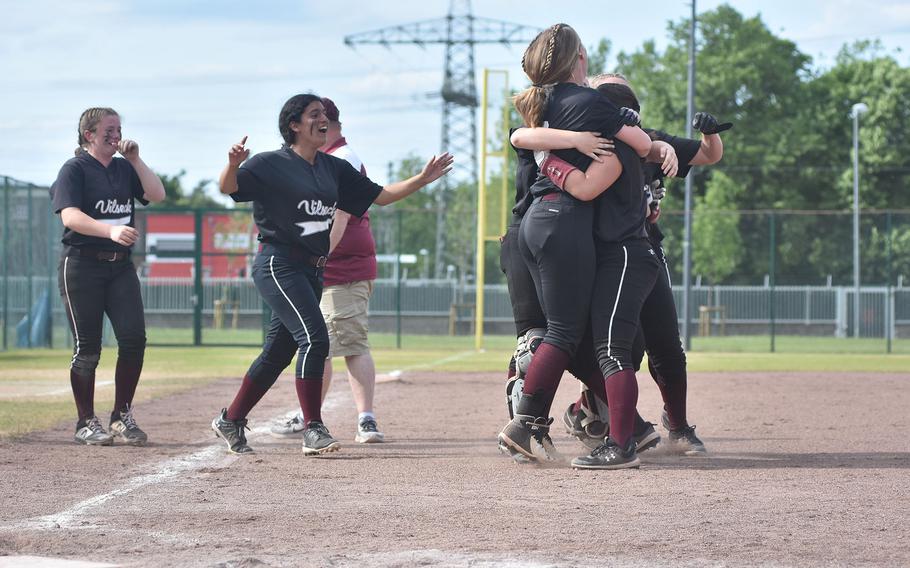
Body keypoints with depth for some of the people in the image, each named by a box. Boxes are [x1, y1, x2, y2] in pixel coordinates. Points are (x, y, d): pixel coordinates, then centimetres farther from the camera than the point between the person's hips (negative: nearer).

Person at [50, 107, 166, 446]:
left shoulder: (124, 168, 14)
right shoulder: (74, 170, -5)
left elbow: (157, 195, 4)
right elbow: (70, 216, -20)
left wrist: (135, 160, -2)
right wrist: (111, 230, -35)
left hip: (120, 265, 5)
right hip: (82, 265, -5)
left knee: (134, 338, -7)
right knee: (87, 348, -3)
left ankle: (122, 416, 7)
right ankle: (86, 423, 9)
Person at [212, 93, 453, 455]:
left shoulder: (333, 168, 14)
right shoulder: (271, 164, -6)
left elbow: (379, 196, 18)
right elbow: (227, 187, -17)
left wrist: (422, 180, 8)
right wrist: (233, 164, -38)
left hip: (313, 271, 8)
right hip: (278, 264, -8)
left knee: (279, 351, 10)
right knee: (314, 337, -20)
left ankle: (230, 421, 24)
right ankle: (313, 431, -16)